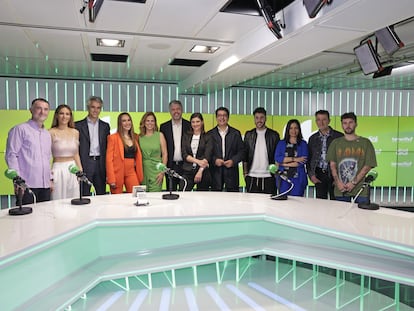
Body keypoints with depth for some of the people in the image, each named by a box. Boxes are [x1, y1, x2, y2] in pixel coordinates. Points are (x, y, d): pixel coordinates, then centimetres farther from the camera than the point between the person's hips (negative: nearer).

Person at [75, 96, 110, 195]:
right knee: (84, 195, 3)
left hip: (101, 164, 3)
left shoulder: (105, 126, 11)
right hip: (85, 164, -3)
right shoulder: (78, 125, 2)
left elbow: (108, 147, 11)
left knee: (102, 194, 8)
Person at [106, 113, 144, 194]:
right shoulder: (113, 137, -2)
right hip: (118, 173, -3)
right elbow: (109, 159, -6)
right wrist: (111, 179, -13)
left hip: (131, 172, 3)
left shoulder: (135, 137, 12)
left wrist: (140, 175, 5)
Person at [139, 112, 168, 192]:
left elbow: (165, 154, 0)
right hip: (143, 171, 2)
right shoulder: (139, 137, 6)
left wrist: (162, 171, -6)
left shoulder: (160, 135, 2)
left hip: (156, 170, -2)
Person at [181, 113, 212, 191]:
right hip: (187, 171, 2)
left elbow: (207, 156, -6)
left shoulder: (207, 137, 3)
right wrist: (197, 161, -13)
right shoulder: (186, 136, 10)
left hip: (203, 171, -1)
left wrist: (200, 171, -17)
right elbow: (184, 154, 1)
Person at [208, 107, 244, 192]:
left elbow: (241, 151, 5)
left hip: (231, 171, 0)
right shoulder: (210, 134, 8)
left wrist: (233, 161, -10)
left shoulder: (236, 133, 9)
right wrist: (214, 160, -12)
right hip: (216, 172, 0)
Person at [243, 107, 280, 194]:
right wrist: (245, 172, 4)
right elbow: (245, 155, 9)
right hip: (252, 177, 1)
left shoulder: (274, 135, 4)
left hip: (268, 176, -1)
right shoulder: (249, 135, 8)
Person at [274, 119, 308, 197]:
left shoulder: (303, 144, 6)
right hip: (283, 177, 1)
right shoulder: (281, 143, 10)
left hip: (298, 178, -1)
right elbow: (277, 158, -5)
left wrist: (284, 164, -6)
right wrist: (294, 159, -11)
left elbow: (303, 162, -7)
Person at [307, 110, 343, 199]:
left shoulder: (339, 137, -1)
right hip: (319, 175, 3)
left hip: (334, 174, -3)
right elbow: (308, 159, 13)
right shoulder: (312, 138, 11)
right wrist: (311, 175, 2)